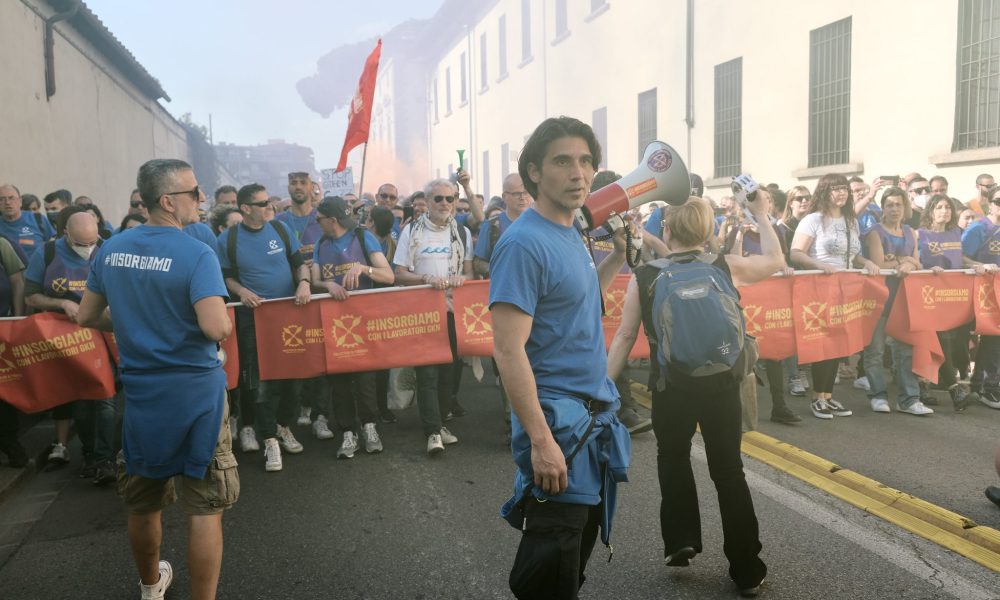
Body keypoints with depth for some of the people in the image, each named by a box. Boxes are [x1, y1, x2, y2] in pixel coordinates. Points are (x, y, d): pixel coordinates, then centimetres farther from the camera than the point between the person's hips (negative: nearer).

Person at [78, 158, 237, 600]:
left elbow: (86, 317, 10)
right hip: (194, 390, -6)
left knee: (143, 501, 22)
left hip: (140, 390, 7)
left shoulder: (110, 249, 2)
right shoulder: (197, 254, -18)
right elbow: (217, 328, -28)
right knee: (205, 506, 4)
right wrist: (226, 323, -6)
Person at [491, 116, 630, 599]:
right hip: (558, 419, -9)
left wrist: (619, 256, 13)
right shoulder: (524, 243, -19)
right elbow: (509, 349, -23)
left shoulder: (571, 235, 9)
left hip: (595, 416, 9)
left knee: (580, 550, 22)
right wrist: (540, 440, -25)